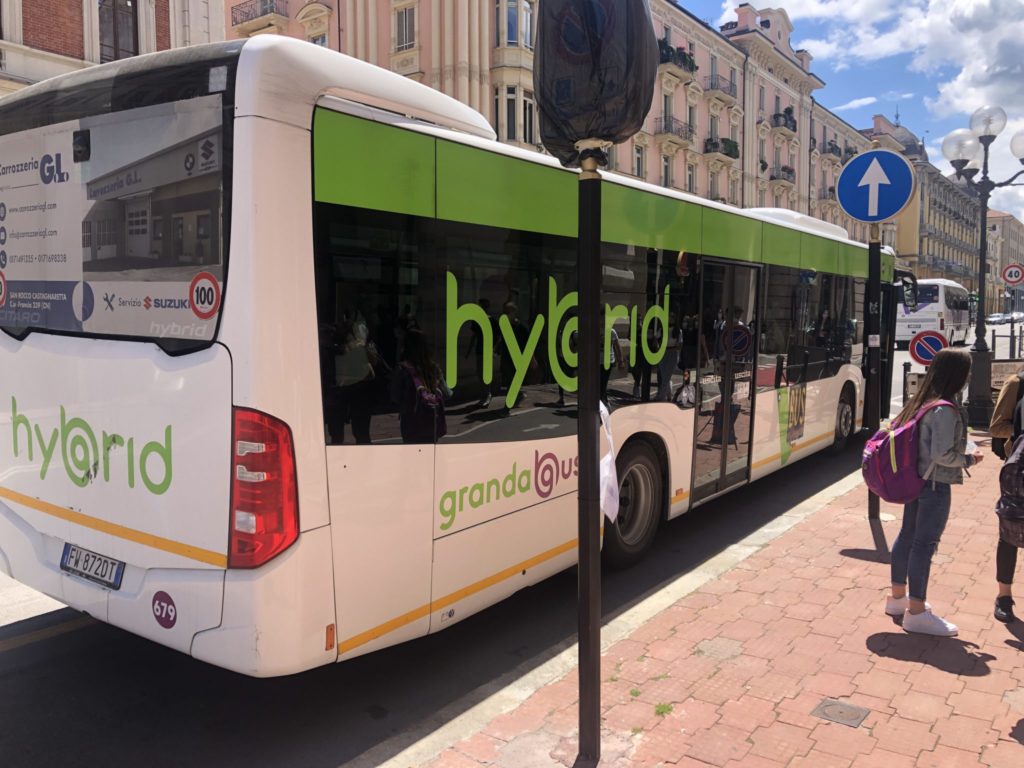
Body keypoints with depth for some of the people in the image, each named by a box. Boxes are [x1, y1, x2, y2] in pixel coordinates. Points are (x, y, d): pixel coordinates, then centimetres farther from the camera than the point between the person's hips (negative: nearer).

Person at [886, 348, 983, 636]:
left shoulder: (920, 402, 6)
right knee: (925, 544, -3)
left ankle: (898, 596, 29)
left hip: (916, 480, 9)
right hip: (935, 485, -9)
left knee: (907, 536, 16)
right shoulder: (946, 410, -20)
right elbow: (942, 454, -23)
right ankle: (916, 612, 5)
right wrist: (969, 459, -5)